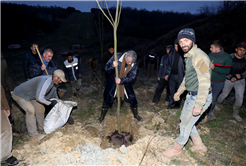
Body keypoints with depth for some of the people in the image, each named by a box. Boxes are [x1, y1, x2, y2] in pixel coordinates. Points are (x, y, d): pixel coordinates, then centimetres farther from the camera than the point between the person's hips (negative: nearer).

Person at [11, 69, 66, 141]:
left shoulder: (53, 82, -5)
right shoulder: (46, 81, -37)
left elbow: (54, 95, 13)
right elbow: (39, 98, -38)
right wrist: (50, 103, -26)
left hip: (31, 95, 9)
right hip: (19, 94, -9)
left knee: (40, 108, 7)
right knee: (31, 110, -22)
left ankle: (42, 127, 25)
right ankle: (33, 134, -10)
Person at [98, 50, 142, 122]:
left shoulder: (135, 63, -20)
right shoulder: (117, 56, -25)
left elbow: (132, 77, -17)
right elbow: (106, 68, -21)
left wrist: (121, 80, -34)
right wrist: (112, 66, -45)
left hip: (126, 82, 2)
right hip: (113, 80, -1)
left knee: (133, 98, 4)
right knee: (108, 99, 2)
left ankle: (136, 115, 33)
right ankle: (102, 116, 26)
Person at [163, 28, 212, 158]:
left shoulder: (199, 57, -22)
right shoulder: (189, 56, 10)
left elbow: (205, 83, -26)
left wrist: (199, 105, -26)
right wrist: (179, 91, 27)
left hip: (199, 97, -10)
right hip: (191, 95, 10)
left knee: (186, 124, 5)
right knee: (185, 119, 21)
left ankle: (177, 149, 27)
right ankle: (199, 145, 39)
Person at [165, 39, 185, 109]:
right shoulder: (172, 52, 5)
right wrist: (167, 74, 9)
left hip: (180, 76, -4)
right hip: (172, 75, 4)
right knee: (171, 90, 10)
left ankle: (177, 104, 26)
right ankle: (171, 104, 23)